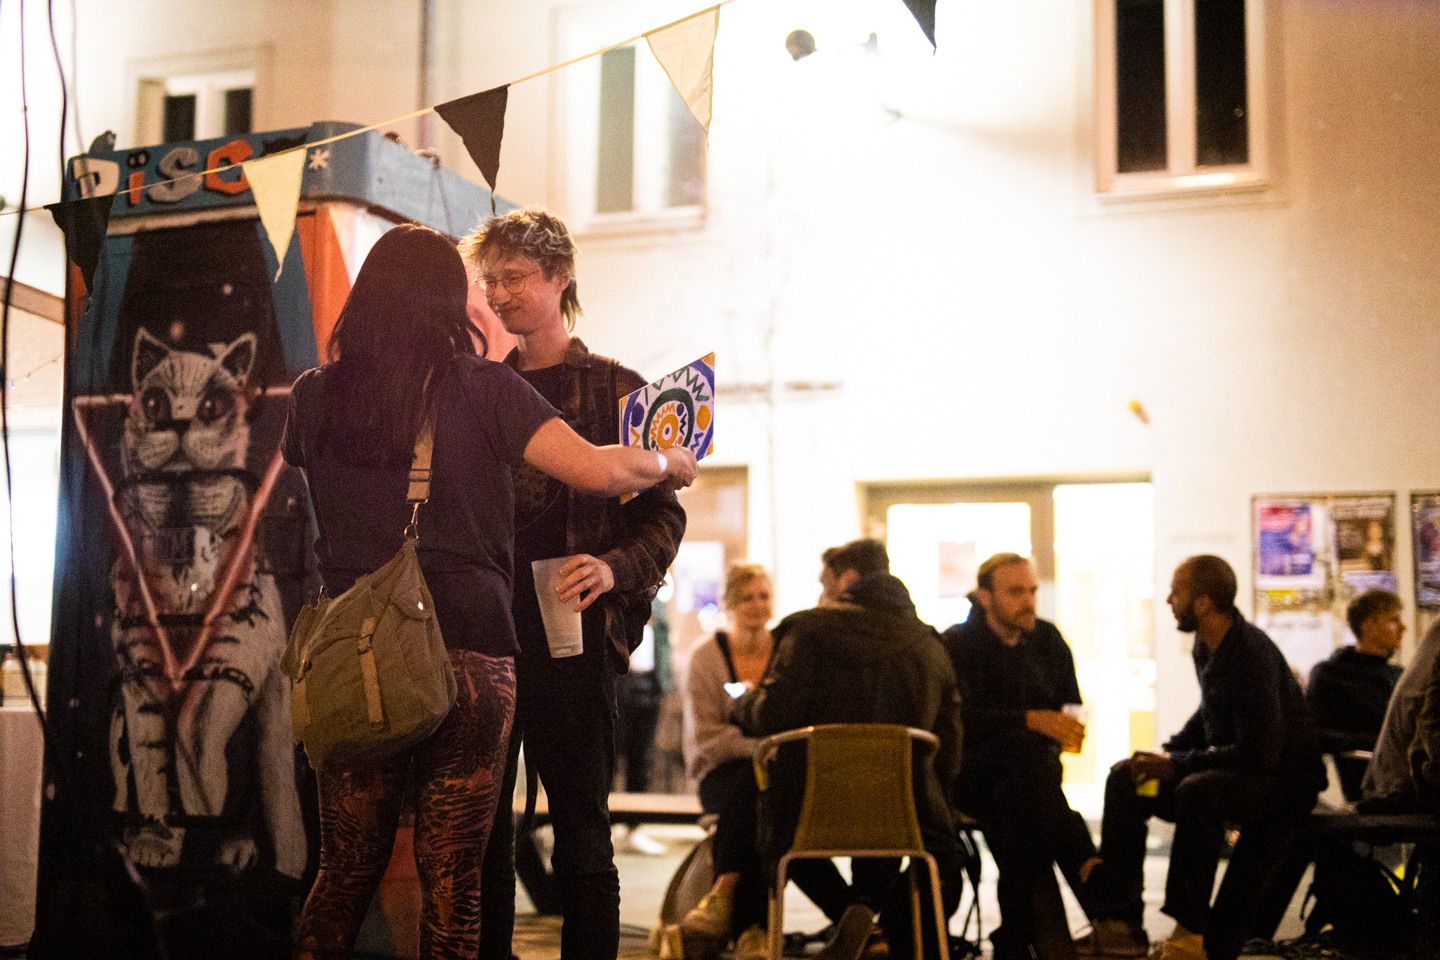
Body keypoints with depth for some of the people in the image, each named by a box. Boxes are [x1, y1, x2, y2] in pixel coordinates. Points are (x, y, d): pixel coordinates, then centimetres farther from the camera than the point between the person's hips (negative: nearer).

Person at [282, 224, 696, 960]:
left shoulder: (315, 395, 6)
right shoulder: (482, 388, -3)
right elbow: (599, 470, -11)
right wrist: (668, 464, 9)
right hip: (467, 652, -3)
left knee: (345, 873, 14)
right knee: (451, 882, 4)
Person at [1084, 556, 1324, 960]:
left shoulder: (1252, 654, -25)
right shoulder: (1206, 645, 4)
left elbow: (1258, 754, -29)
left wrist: (1176, 763, -22)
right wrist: (1166, 752, 4)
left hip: (1282, 779, -10)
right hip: (1225, 767, 10)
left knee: (1195, 793, -37)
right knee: (1124, 780, 0)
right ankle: (1121, 920, -2)